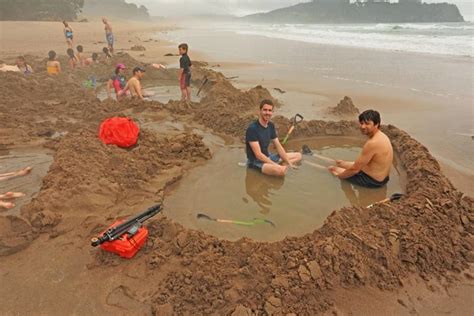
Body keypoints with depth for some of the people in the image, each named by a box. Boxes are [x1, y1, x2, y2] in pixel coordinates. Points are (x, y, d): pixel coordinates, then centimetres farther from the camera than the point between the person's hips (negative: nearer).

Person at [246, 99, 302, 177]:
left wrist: (289, 163, -3)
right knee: (281, 171, -37)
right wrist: (277, 165, -25)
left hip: (268, 157, 9)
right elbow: (258, 155, -24)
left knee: (298, 156, 11)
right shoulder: (252, 129, -21)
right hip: (256, 161, -9)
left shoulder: (271, 126, 4)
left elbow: (278, 147, 7)